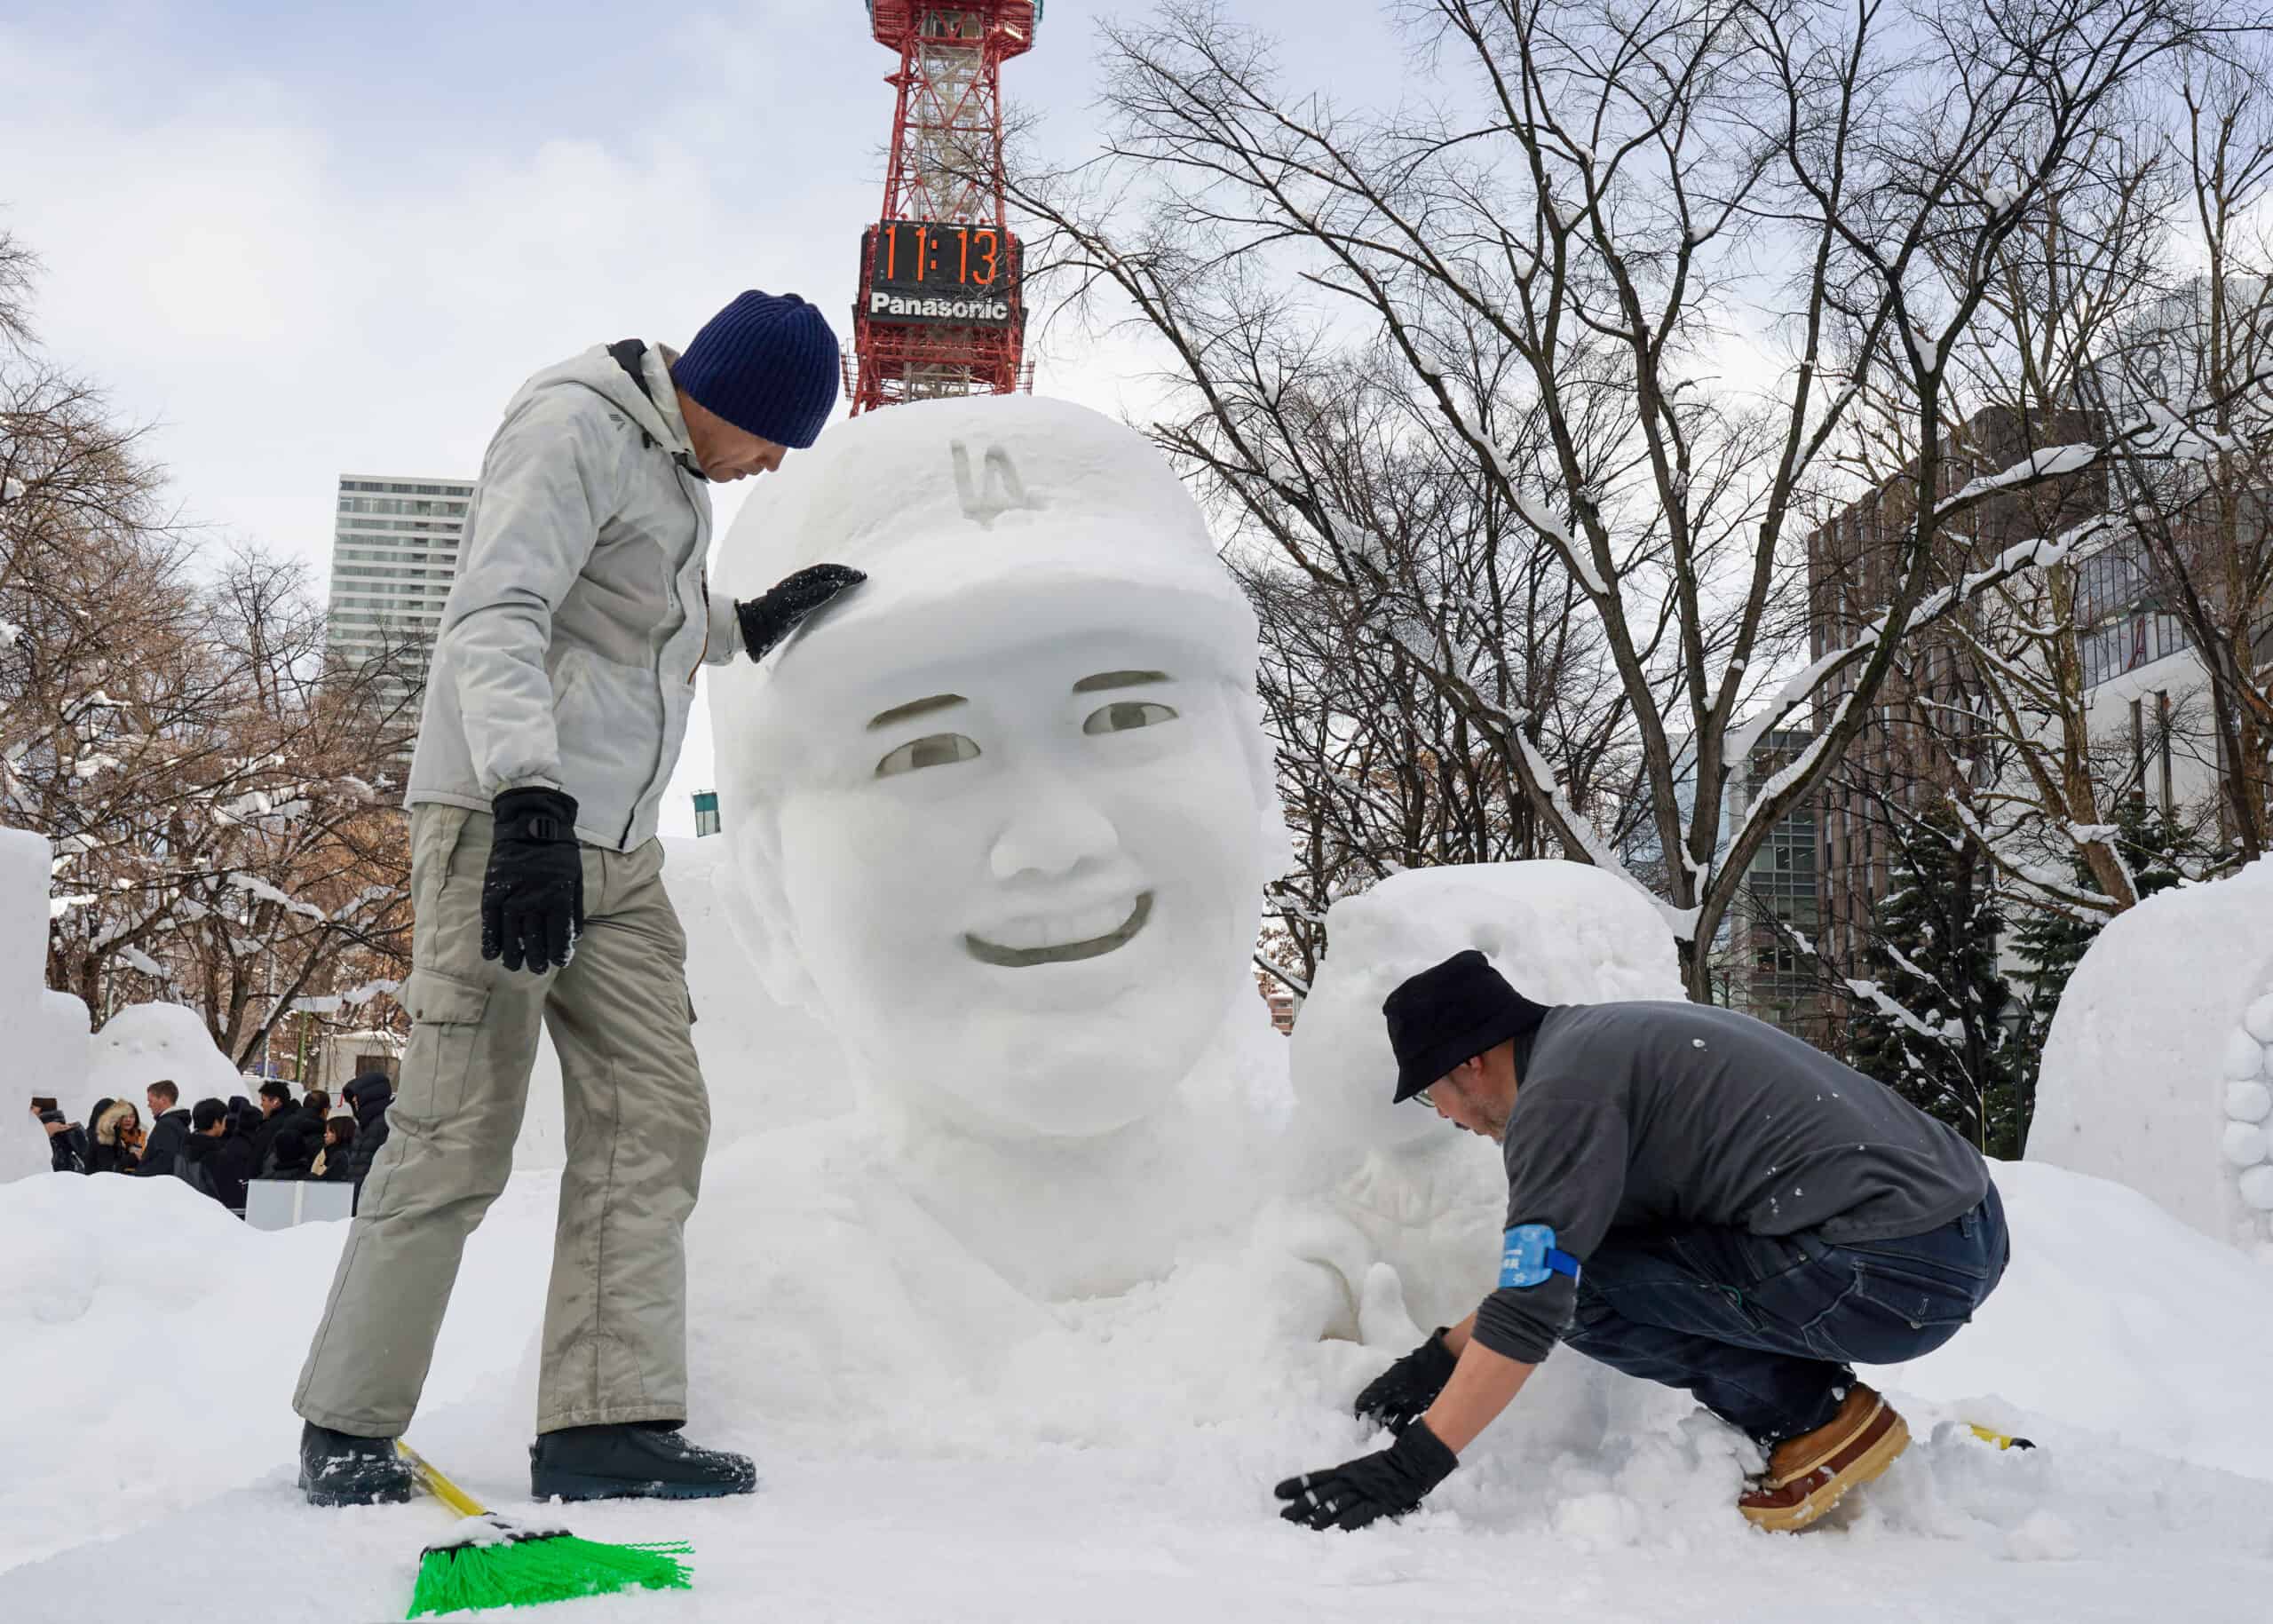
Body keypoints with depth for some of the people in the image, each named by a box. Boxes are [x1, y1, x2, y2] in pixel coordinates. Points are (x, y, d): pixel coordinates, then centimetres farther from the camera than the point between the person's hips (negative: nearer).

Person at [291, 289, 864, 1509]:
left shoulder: (675, 472, 20)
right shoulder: (573, 431, -10)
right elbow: (494, 620, -23)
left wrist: (752, 623, 25)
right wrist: (530, 800, -34)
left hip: (615, 854, 9)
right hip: (501, 824, -9)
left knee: (653, 1122, 0)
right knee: (458, 1138, -7)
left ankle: (608, 1423, 0)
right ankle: (346, 1431, 7)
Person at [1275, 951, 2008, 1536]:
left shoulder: (1560, 1088, -11)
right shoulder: (1604, 1035, 18)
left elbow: (1535, 1302, -17)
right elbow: (1538, 1266, 25)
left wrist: (1411, 1465, -14)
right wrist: (1442, 1356, 24)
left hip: (1895, 1274, -10)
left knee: (1585, 1284, -7)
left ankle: (1818, 1419, 1)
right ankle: (1824, 1410, 13)